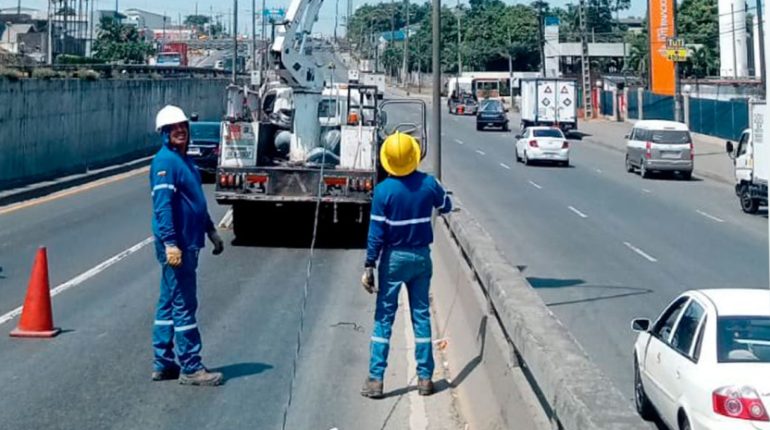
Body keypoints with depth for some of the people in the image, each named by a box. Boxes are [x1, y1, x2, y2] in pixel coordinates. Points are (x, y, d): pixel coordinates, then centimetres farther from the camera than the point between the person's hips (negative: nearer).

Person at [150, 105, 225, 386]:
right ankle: (191, 368, -2)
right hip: (176, 244, -10)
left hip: (188, 243, 10)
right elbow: (162, 205, -21)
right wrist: (170, 243, -28)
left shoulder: (183, 160, 17)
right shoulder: (165, 161, -13)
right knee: (184, 306, -6)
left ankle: (164, 364, 20)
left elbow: (197, 202, 26)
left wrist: (211, 231, 28)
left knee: (170, 304, 13)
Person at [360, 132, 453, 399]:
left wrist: (369, 267, -7)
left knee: (384, 318, 4)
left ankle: (376, 379, 3)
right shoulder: (429, 184, -6)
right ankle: (425, 377, 13)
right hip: (421, 256, 3)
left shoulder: (383, 190, -14)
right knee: (421, 315, 10)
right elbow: (446, 207, 15)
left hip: (393, 258, -2)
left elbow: (376, 232, -13)